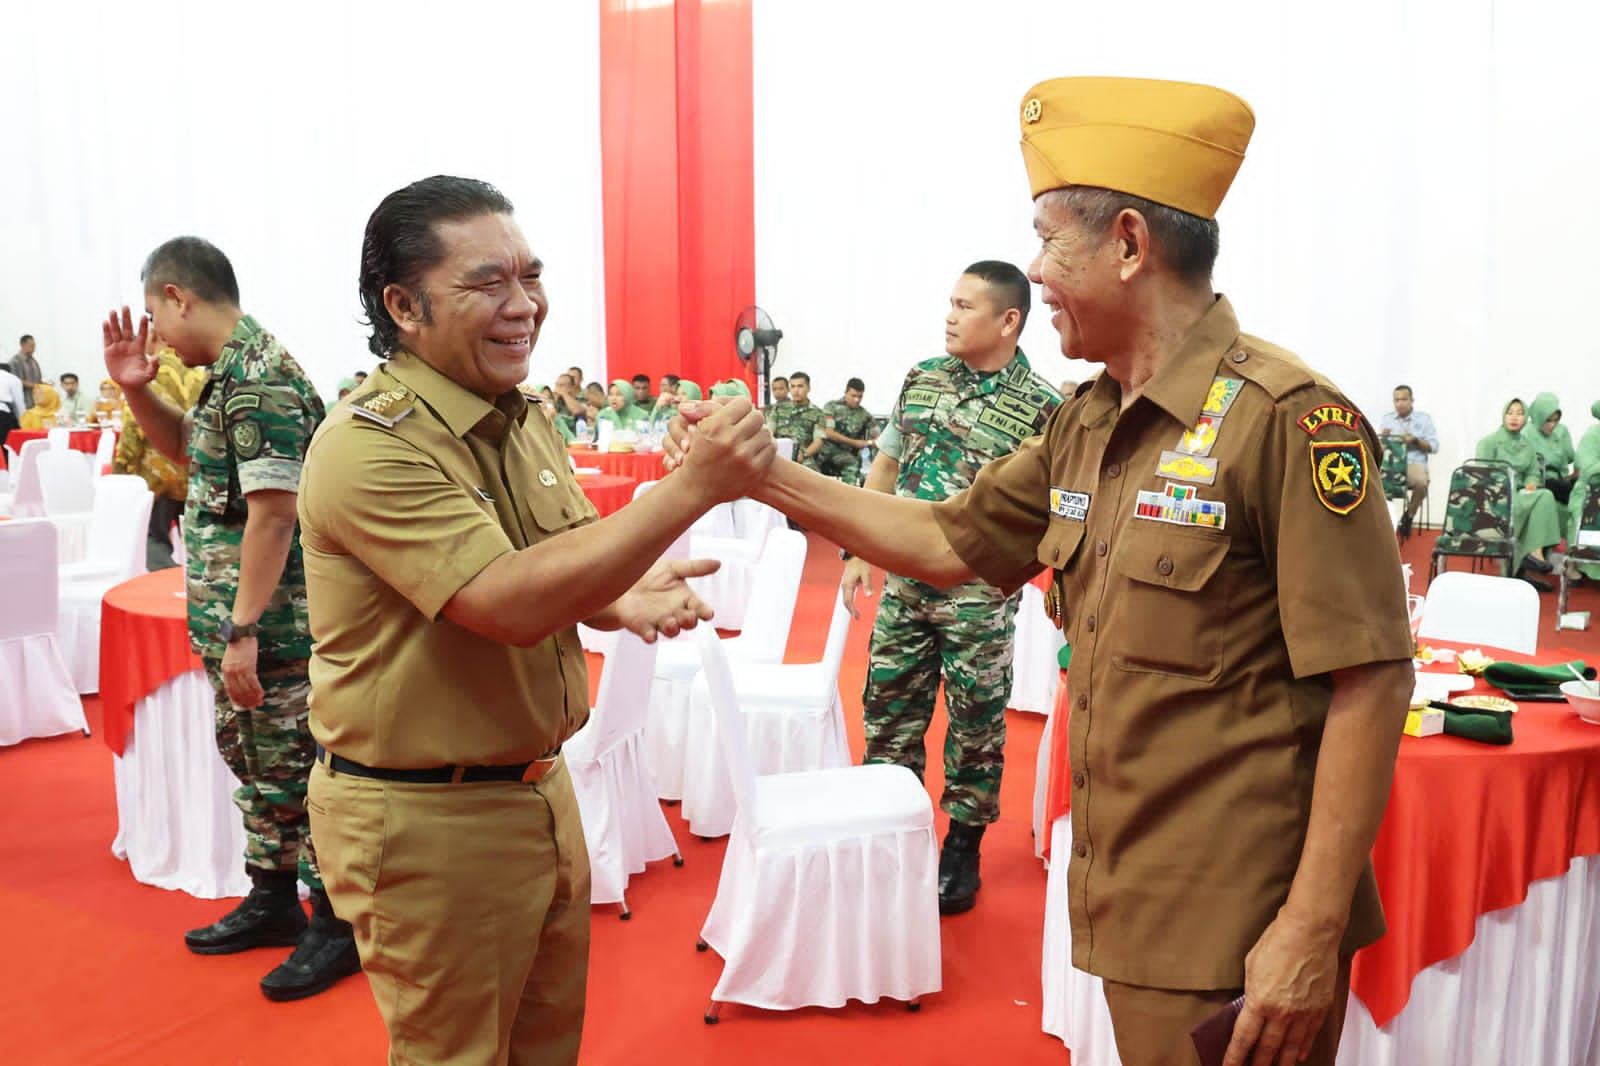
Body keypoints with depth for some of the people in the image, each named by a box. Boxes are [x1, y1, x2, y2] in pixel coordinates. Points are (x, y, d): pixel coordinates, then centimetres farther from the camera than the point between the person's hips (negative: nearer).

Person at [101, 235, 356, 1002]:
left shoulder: (256, 377, -18)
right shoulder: (230, 372, 12)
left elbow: (273, 513, -23)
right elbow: (188, 448, 30)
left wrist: (243, 630, -22)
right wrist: (136, 387, 12)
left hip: (268, 624, -10)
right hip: (234, 619, 10)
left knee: (291, 768, -1)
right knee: (252, 760, 19)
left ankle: (337, 927, 12)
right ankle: (272, 900, 33)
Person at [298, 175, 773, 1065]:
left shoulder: (523, 420, 4)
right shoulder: (368, 448, -23)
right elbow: (510, 603, -32)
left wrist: (623, 601, -9)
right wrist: (692, 487, -35)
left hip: (540, 785, 8)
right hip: (427, 817, -7)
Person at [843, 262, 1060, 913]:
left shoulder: (1042, 407, -10)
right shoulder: (922, 378, 5)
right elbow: (884, 468, 12)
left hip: (979, 597, -4)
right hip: (904, 583, 5)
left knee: (975, 725, 9)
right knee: (888, 712, 12)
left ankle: (962, 851, 27)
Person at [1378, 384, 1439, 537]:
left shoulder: (1424, 418, 8)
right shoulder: (1386, 417, 14)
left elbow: (1434, 446, 3)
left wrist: (1415, 440, -13)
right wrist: (1382, 438, -8)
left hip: (1414, 463, -2)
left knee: (1421, 482, -36)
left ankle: (1408, 517, -8)